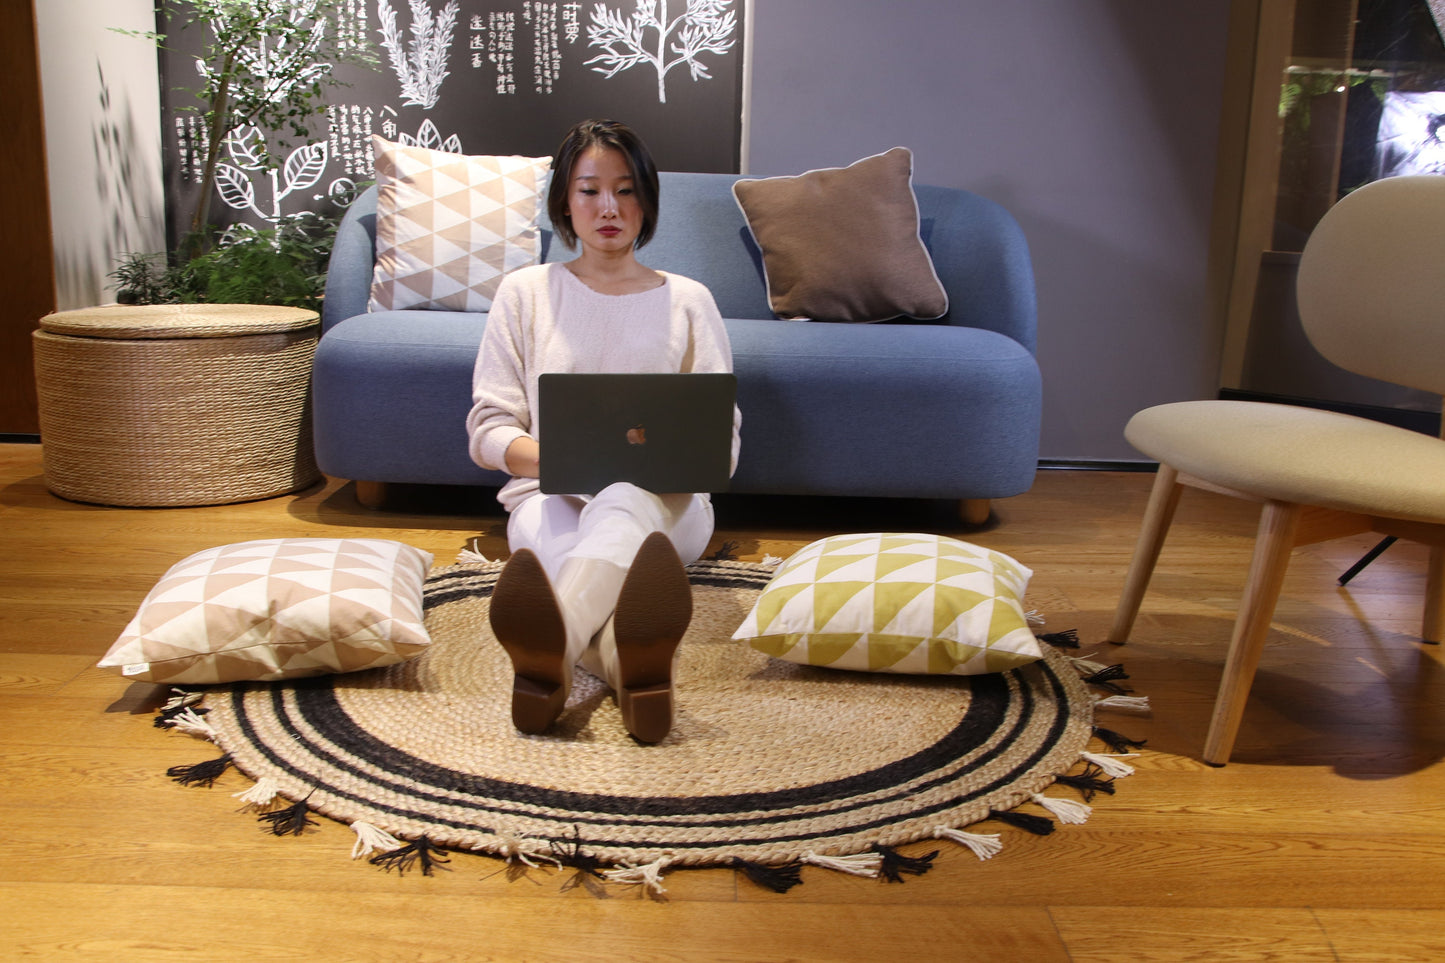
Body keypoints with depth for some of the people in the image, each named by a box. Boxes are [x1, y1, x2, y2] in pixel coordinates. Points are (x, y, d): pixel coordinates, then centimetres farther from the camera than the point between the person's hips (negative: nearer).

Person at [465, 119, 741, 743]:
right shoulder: (525, 292, 16)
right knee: (551, 520, -39)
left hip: (663, 501, -1)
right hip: (551, 498, 1)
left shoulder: (687, 300, 16)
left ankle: (547, 651, -72)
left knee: (623, 502, -40)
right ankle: (634, 665, -71)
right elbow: (488, 431, 7)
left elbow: (722, 443, 9)